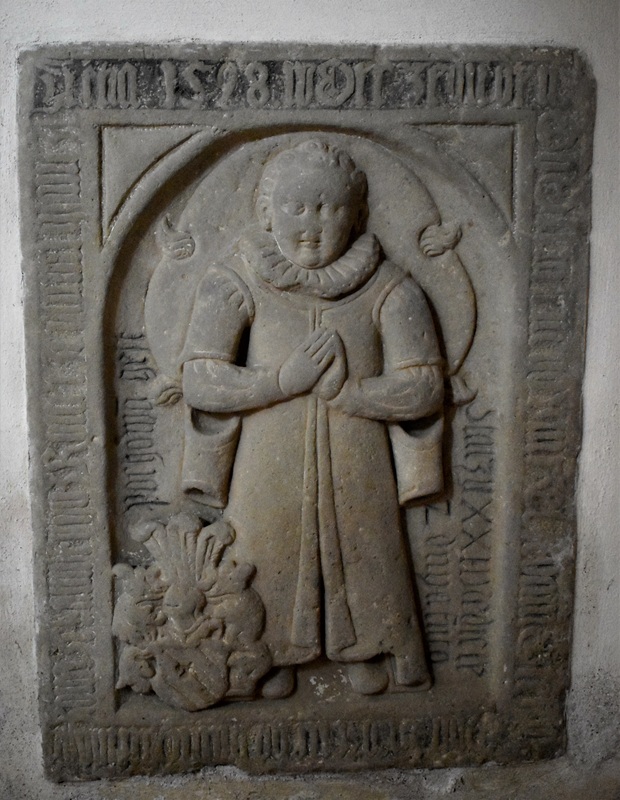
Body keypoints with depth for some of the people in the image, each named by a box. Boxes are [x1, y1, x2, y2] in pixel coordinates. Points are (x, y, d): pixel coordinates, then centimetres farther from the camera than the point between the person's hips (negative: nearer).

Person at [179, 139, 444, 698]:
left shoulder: (387, 289, -5)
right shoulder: (237, 285, -6)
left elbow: (424, 388, -9)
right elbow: (200, 381, -14)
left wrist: (341, 390, -19)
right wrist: (287, 379, -22)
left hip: (356, 469, 1)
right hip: (269, 470, 0)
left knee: (361, 559, 13)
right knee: (271, 559, 12)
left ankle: (365, 651, 39)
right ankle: (272, 657, 37)